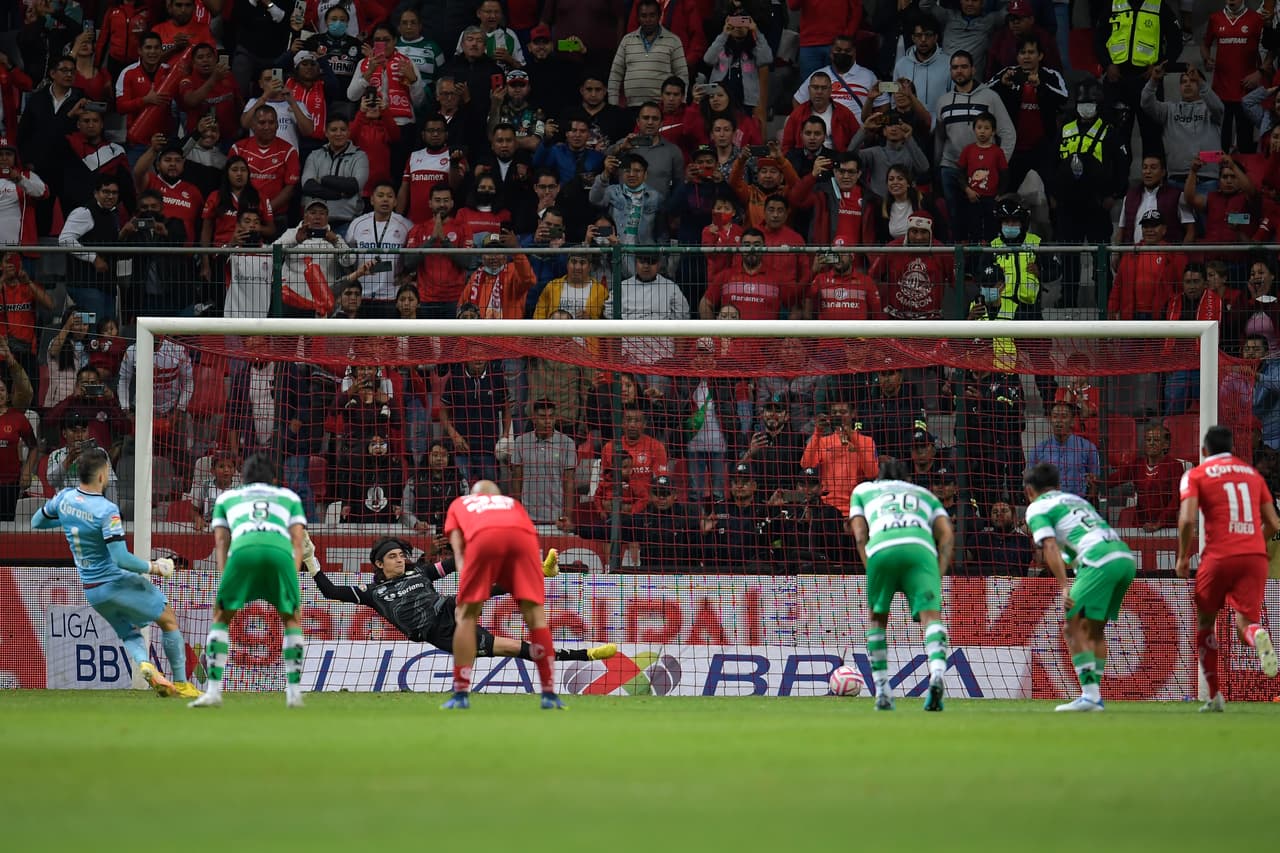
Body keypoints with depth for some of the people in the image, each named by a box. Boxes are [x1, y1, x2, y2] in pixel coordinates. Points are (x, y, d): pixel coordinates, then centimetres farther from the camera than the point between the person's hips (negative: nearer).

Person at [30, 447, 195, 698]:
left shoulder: (64, 498, -4)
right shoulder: (107, 511, -24)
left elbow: (36, 522, 15)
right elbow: (121, 559, -27)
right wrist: (152, 567, -12)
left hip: (90, 590, 7)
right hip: (117, 582, -7)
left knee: (129, 634, 21)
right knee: (169, 620, 8)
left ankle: (144, 664, -11)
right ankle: (181, 684, 8)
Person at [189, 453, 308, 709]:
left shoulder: (227, 497, 36)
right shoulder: (290, 497, 36)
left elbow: (221, 542, 24)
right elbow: (297, 541, 23)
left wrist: (225, 578, 16)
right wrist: (291, 581, 16)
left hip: (243, 549, -1)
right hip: (281, 551, 1)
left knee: (221, 618, 15)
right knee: (292, 619, 21)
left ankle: (213, 690, 4)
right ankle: (294, 691, 13)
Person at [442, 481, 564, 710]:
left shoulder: (459, 505, 38)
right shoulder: (513, 504, 43)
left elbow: (458, 551, 22)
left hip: (483, 537, -1)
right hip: (523, 536, 1)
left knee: (467, 615, 10)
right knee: (534, 612, 9)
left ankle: (461, 695, 6)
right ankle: (549, 695, 6)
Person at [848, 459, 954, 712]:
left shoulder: (862, 490, 36)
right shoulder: (925, 494, 36)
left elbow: (860, 536, 21)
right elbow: (947, 535, 20)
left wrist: (871, 569, 16)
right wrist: (939, 574, 15)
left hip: (881, 548, 0)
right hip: (921, 547, 0)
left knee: (876, 617, 18)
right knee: (931, 613, -11)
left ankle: (882, 691, 13)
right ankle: (937, 671, -39)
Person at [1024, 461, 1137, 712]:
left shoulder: (1037, 508, 9)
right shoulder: (1076, 499, 32)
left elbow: (1050, 547, -5)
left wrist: (1065, 587, -11)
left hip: (1100, 561, -7)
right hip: (1126, 557, 7)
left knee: (1073, 628, -3)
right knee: (1094, 629, 18)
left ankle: (1089, 694, -12)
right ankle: (1095, 695, 16)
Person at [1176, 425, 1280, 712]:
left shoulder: (1195, 476, 5)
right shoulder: (1253, 473, 18)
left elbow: (1188, 519, -10)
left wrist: (1183, 557, 3)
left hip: (1219, 557, -2)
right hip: (1255, 556, 2)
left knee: (1204, 622, 17)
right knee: (1244, 621, -1)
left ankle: (1215, 696, 15)